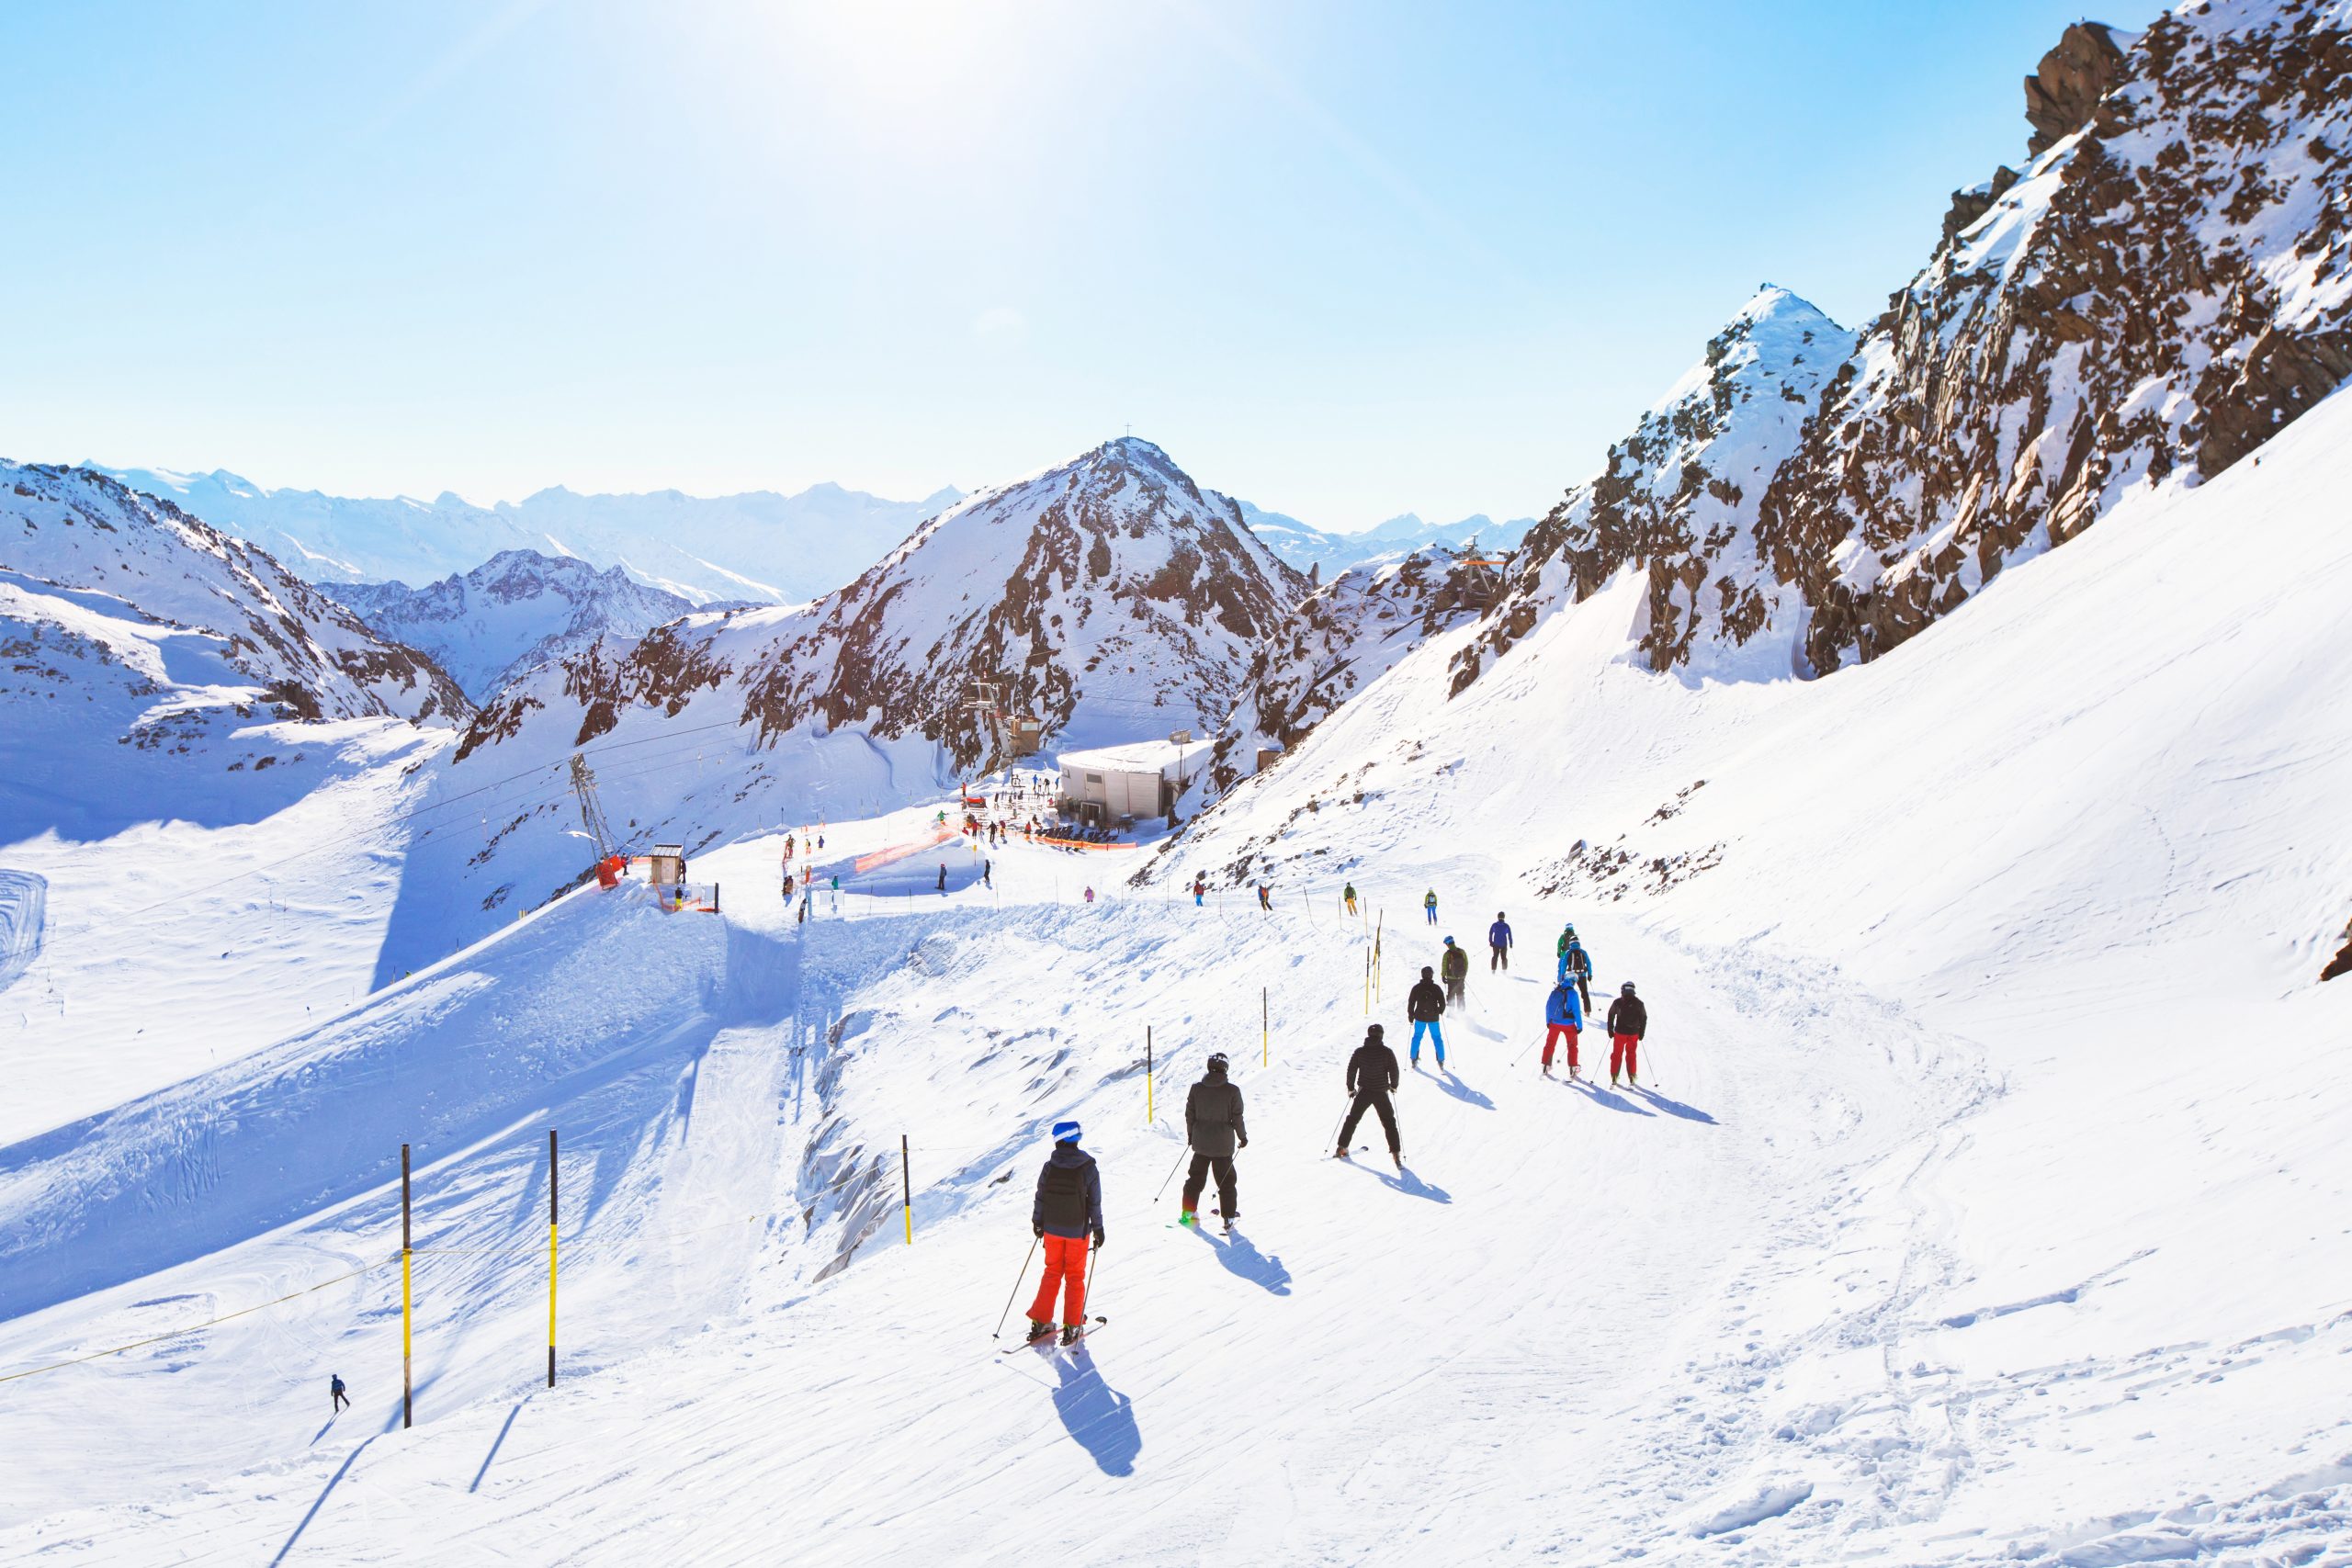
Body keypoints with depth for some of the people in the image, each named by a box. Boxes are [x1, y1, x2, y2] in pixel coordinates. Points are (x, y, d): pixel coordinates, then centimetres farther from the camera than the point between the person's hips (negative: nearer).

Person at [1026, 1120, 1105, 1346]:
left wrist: (1037, 1223, 13)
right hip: (1077, 1231, -2)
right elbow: (1094, 1202, -7)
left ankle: (1040, 1321, 16)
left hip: (1052, 1229, 2)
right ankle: (1072, 1327, 12)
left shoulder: (1049, 1166, -9)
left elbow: (1039, 1198, -1)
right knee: (1075, 1277, 11)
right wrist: (1098, 1229, 4)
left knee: (1052, 1273, 17)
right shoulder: (1089, 1168, -13)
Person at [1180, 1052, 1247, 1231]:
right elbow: (1237, 1117, -8)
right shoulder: (1232, 1090, -12)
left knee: (1196, 1176, 18)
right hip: (1223, 1144, -2)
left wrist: (1190, 1134, 18)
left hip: (1201, 1142, 3)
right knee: (1226, 1181, 9)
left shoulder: (1196, 1088, -4)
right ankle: (1229, 1218, 10)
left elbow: (1189, 1114, 3)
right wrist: (1243, 1137, 7)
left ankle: (1189, 1212, 19)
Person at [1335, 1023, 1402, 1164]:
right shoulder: (1387, 1052, -8)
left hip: (1363, 1092, 2)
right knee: (1389, 1123, 7)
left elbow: (1351, 1070, 0)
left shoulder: (1360, 1051, -3)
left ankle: (1342, 1148, 17)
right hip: (1381, 1093, -2)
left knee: (1352, 1119, 17)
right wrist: (1393, 1086, 12)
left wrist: (1351, 1087, 13)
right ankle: (1396, 1153, -2)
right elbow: (1394, 1071, -6)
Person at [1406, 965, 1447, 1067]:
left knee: (1417, 1037, 15)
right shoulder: (1436, 988, -8)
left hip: (1420, 1017, 1)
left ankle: (1414, 1059, 16)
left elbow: (1411, 1003, -2)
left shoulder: (1416, 988, -6)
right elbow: (1442, 1003, -3)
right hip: (1433, 1017, 0)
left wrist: (1411, 1015, 10)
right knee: (1437, 1038, 10)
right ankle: (1441, 1060, 12)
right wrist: (1440, 1012, 17)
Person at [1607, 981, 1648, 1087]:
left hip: (1620, 1033, -1)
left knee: (1616, 1054, 9)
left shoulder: (1617, 1002, -7)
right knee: (1631, 1055, 15)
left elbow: (1610, 1016, -3)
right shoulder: (1639, 1003, -4)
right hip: (1634, 1033, 1)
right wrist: (1641, 1033, 10)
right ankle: (1631, 1077, 18)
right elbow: (1644, 1018, 1)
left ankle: (1614, 1078, 7)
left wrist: (1610, 1030, 6)